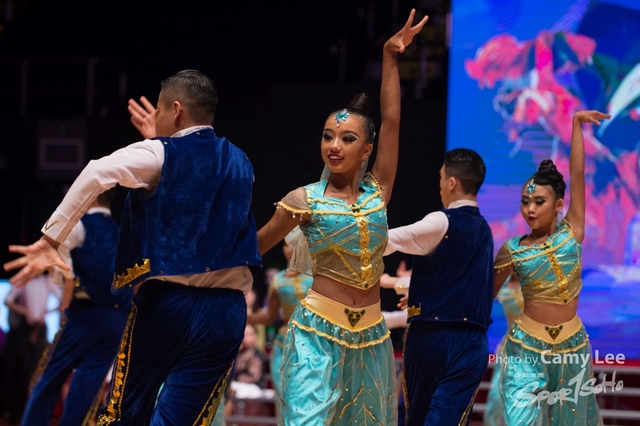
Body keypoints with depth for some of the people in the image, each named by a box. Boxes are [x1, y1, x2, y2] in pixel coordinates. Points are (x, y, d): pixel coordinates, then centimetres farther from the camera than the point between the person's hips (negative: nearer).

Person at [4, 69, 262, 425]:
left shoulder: (160, 155, -1)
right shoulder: (240, 164, 15)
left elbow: (97, 174, -18)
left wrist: (51, 238, -17)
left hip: (166, 302, -3)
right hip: (227, 311, 4)